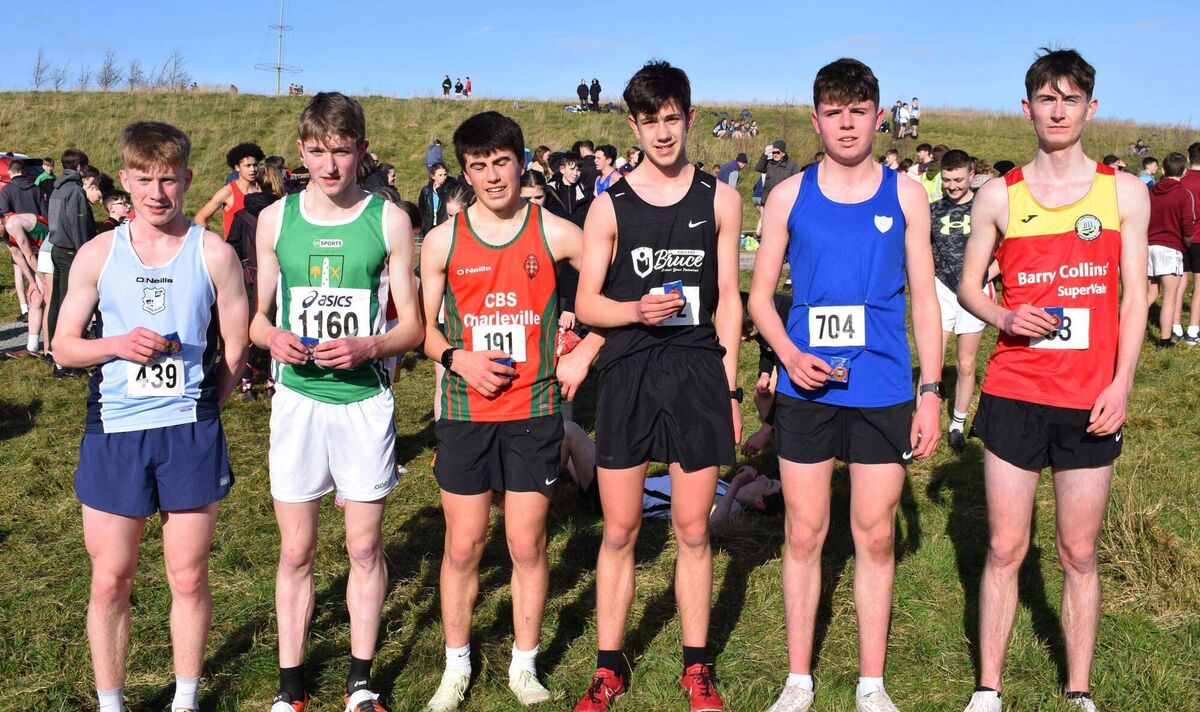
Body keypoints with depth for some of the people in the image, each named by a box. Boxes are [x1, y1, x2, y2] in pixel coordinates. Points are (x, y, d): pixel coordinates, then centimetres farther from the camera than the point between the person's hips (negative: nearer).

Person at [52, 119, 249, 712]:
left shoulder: (213, 253, -2)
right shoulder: (98, 254, 3)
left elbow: (236, 345, 3)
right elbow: (64, 346, 6)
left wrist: (200, 408, 0)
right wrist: (118, 344, -12)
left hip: (190, 434, -1)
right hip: (112, 433, 1)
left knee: (189, 578, 8)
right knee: (109, 581, 8)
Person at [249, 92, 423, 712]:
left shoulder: (389, 220, -1)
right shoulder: (275, 219, 4)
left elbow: (411, 326, 1)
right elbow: (256, 314, 11)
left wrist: (365, 346, -18)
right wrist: (272, 336, -12)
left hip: (364, 399, -1)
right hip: (296, 398, 1)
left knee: (364, 547, 8)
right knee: (295, 551, 7)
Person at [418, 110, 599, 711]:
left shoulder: (555, 234, -2)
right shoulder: (442, 242, 1)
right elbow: (423, 328, 7)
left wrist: (584, 353, -2)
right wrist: (458, 358, -11)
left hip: (534, 412, -1)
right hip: (465, 412, 1)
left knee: (528, 546, 6)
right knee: (463, 547, 8)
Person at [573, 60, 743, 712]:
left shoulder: (720, 200, 7)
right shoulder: (610, 206, 3)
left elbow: (728, 299, 9)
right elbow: (586, 303, 3)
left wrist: (729, 388, 5)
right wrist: (637, 310, -17)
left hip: (698, 374, 1)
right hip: (628, 375, 0)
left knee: (692, 531, 7)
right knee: (619, 531, 5)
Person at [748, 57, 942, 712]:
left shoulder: (905, 195, 4)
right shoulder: (789, 196, 4)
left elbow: (924, 298, 5)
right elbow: (760, 295, 6)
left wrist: (931, 391, -1)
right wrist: (790, 355, -12)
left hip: (883, 389, 0)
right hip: (805, 388, 0)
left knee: (875, 537, 8)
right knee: (804, 535, 7)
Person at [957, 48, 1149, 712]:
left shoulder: (1124, 191, 4)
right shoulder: (999, 195, 4)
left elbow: (1134, 296, 4)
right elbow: (968, 284, 10)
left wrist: (1121, 383, -7)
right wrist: (1004, 318, -11)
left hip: (1090, 401, 0)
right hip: (1013, 394, 0)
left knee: (1079, 554, 8)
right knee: (1004, 548, 5)